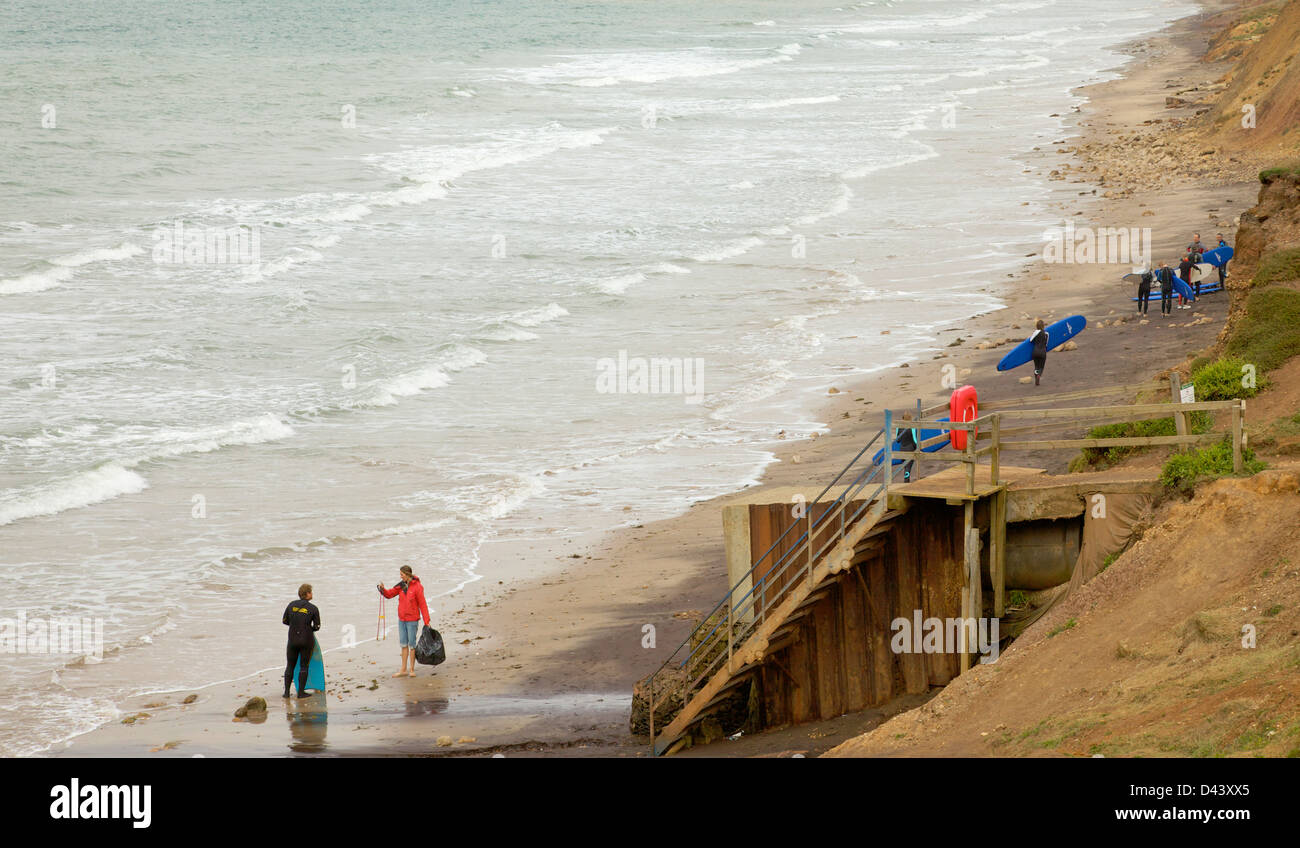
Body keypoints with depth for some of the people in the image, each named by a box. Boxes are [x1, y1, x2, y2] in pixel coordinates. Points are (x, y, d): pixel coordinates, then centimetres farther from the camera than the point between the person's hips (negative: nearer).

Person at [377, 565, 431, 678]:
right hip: (402, 619, 6)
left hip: (412, 619, -6)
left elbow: (423, 605, -12)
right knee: (404, 644, 9)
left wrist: (427, 622, -14)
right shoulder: (401, 585, 5)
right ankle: (403, 670, 13)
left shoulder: (417, 587, -13)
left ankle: (412, 670, 9)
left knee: (412, 644, 0)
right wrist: (382, 589, -13)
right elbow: (389, 594, 10)